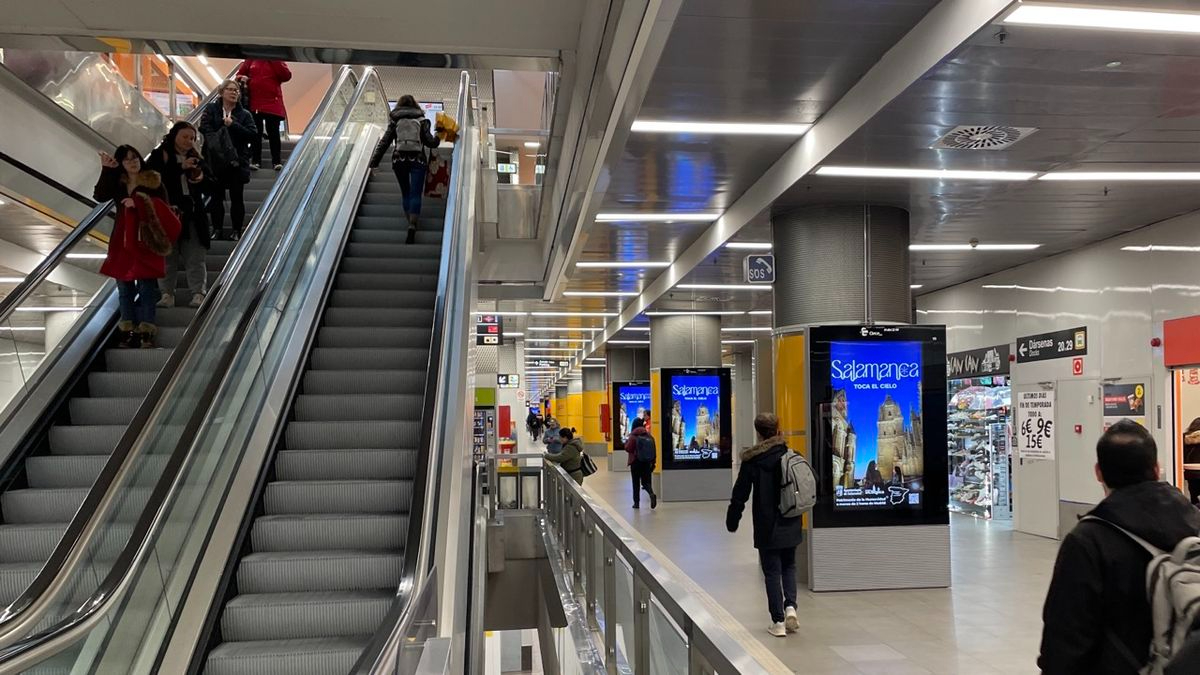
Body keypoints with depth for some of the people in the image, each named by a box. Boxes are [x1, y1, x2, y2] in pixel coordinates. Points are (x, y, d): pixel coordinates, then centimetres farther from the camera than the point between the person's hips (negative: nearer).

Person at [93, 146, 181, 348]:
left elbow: (163, 208, -5)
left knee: (146, 285, -6)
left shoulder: (153, 181, -1)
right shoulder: (117, 183, 9)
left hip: (145, 239, -4)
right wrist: (106, 170, -11)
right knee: (124, 285, 7)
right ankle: (127, 330, 12)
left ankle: (146, 331, -3)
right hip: (122, 240, 4)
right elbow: (99, 196, -7)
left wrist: (138, 203, -17)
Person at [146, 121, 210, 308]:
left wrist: (202, 178, -6)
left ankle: (198, 293, 4)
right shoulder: (160, 156, 0)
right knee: (167, 256, 3)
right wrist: (181, 168, -22)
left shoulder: (196, 157, 12)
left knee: (195, 257, 2)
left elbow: (207, 186, 16)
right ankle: (167, 293, 9)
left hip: (192, 215, 3)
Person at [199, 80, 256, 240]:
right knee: (216, 197, 6)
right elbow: (204, 128, -7)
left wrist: (233, 125, -14)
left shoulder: (245, 114, 7)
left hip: (237, 162, 0)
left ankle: (237, 231, 11)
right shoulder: (211, 109, 8)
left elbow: (253, 135, -5)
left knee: (237, 197, 2)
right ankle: (217, 230, 15)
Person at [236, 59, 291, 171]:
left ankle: (277, 161, 4)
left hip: (273, 104, -2)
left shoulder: (276, 61, 4)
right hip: (254, 104, 2)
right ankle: (255, 161, 11)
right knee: (255, 133, 6)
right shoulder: (251, 60, 9)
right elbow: (240, 74, 16)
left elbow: (287, 76, -11)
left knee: (273, 133, 0)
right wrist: (242, 78, -6)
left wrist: (275, 61, -13)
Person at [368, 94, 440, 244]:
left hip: (399, 159, 1)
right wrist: (438, 138, 24)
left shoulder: (395, 121, 9)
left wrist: (374, 161, 4)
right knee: (415, 194, -5)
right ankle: (412, 225, -24)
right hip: (417, 160, -1)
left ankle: (411, 223, 8)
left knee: (405, 193, 14)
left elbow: (385, 142, 4)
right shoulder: (421, 120, 7)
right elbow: (429, 142, 2)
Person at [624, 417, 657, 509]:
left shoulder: (633, 436, -11)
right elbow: (654, 449, 2)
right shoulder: (648, 435, 1)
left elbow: (628, 449, -12)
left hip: (636, 462, -3)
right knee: (646, 481, 11)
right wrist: (652, 462, 9)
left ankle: (636, 502, 11)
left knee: (636, 483, 8)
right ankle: (652, 494, -17)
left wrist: (626, 442, 8)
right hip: (647, 462, 3)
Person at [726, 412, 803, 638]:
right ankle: (790, 606, 1)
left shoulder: (751, 460, -12)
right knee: (789, 566, 20)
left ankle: (778, 621, 7)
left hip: (767, 527, -3)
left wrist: (732, 520, 3)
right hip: (790, 525, 3)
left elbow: (740, 493, -8)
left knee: (772, 571, 6)